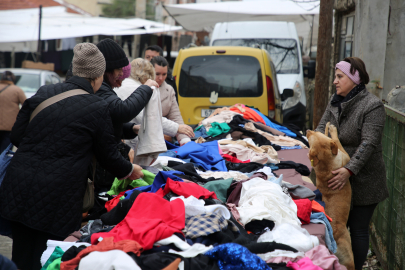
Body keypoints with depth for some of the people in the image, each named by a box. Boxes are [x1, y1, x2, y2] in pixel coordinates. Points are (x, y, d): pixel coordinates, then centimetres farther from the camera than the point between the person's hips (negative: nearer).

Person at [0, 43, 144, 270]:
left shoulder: (45, 93, 6)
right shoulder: (97, 108, -7)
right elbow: (108, 155, 4)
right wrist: (130, 171, 23)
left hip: (19, 190, 5)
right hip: (56, 198, -5)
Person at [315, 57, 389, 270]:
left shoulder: (372, 106, -16)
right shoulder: (335, 102, 8)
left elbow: (368, 143, -24)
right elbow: (321, 127, 5)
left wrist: (349, 170, -33)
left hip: (363, 181, -7)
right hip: (337, 176, 7)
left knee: (358, 229, 3)